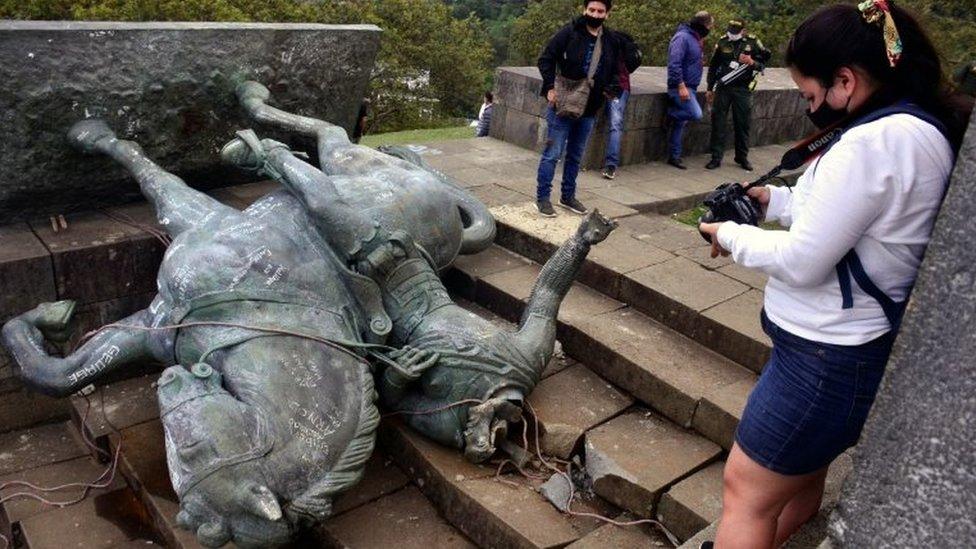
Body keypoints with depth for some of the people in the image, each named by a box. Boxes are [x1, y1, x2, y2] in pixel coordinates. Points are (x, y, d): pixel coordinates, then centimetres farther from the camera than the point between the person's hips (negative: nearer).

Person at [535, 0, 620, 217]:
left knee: (575, 156, 15)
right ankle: (542, 197, 9)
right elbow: (545, 59, -7)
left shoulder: (610, 43, 7)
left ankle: (568, 196, 28)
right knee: (553, 153, -2)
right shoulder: (568, 33, -8)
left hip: (589, 110, 5)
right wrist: (550, 87, -15)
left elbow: (614, 72, 20)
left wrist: (612, 89, 1)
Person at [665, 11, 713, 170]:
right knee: (696, 114, -22)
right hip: (680, 87, -9)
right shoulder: (682, 37, -14)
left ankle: (674, 156, 16)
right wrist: (681, 86, -25)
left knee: (681, 122, 10)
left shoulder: (694, 38, 16)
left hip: (689, 87, 10)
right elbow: (674, 64, -23)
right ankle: (670, 113, 4)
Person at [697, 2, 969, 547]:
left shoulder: (875, 143, -26)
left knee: (747, 489, 5)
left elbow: (800, 261, -23)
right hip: (849, 346, 10)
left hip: (830, 359, -10)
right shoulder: (919, 127, 6)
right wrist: (775, 198, 8)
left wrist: (733, 236, -7)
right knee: (799, 478, 25)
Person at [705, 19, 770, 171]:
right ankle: (716, 157, 5)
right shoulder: (722, 42, 5)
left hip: (743, 90, -1)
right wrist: (710, 89, 12)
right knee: (717, 122, -1)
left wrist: (752, 62, -13)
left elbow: (765, 58, 9)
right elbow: (713, 66, 12)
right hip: (722, 88, 1)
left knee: (742, 124, 5)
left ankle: (742, 156, 19)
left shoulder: (752, 42, 0)